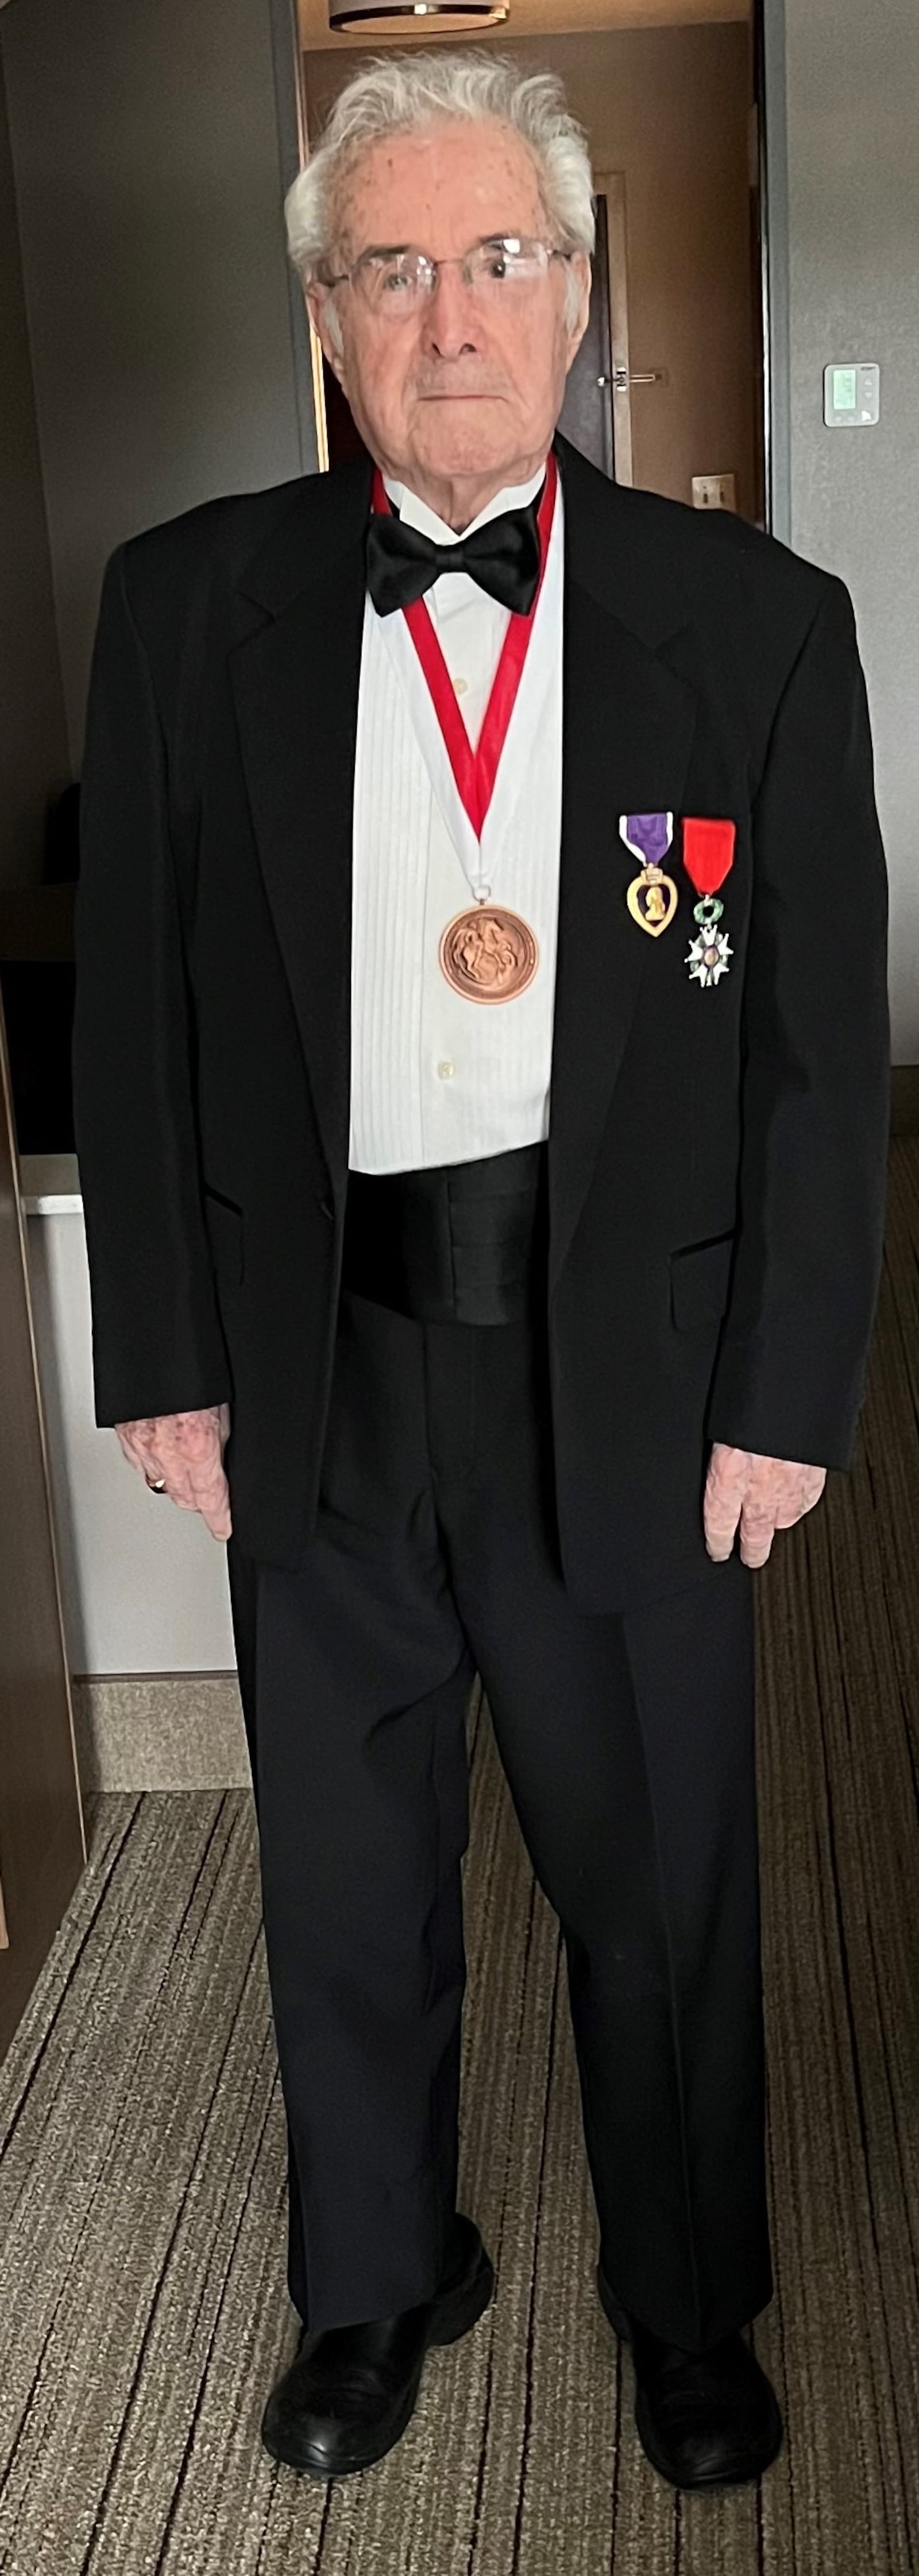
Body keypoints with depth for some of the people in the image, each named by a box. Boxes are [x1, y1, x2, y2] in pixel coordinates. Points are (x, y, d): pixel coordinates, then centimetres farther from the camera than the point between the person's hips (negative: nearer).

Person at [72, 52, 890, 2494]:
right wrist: (165, 1357, -1)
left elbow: (824, 1049, -3)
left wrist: (787, 1393, -5)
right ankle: (377, 2279, 46)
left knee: (662, 1882, 16)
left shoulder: (761, 625, -5)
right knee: (346, 1878, 19)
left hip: (631, 1372, -1)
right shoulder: (190, 606, -1)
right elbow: (136, 1012, 1)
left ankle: (688, 2301, 44)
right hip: (315, 1364, 2)